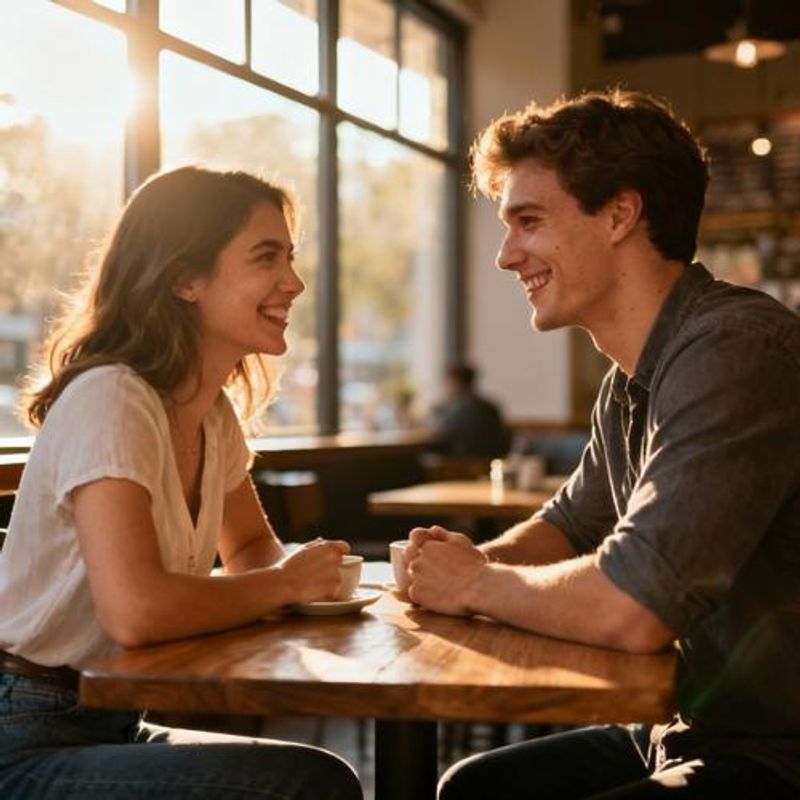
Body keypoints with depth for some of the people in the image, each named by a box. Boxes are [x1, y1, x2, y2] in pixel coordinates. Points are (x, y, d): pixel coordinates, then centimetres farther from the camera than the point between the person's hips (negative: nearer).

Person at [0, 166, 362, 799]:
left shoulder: (216, 413, 4)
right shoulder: (111, 400, -21)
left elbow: (251, 545, 19)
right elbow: (136, 611, -33)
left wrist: (291, 570, -5)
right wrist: (286, 583, -16)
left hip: (115, 723, 8)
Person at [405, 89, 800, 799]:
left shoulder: (736, 348, -24)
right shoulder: (630, 382, 7)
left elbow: (628, 610, -31)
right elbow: (571, 524, 21)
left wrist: (475, 583, -11)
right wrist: (475, 560, -2)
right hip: (697, 732, 9)